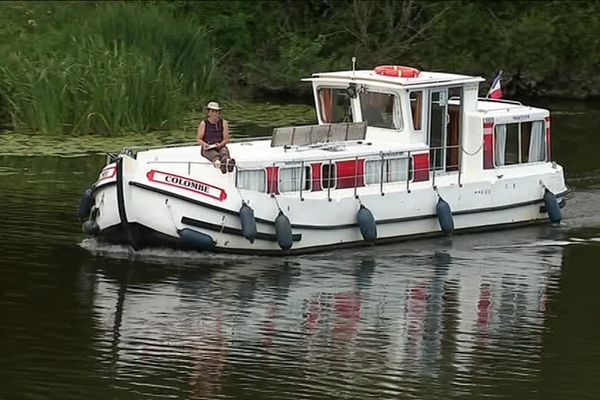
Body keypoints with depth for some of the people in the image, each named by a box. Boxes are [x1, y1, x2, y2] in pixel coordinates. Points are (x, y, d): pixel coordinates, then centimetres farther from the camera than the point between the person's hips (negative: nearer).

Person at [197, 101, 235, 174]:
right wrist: (204, 144, -16)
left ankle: (227, 161, -74)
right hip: (208, 149, -1)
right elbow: (199, 140, 7)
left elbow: (226, 139, 6)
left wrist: (220, 144, -16)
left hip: (220, 146, 1)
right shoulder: (203, 124, 9)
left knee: (224, 151, -36)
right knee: (214, 154, -38)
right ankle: (217, 162, -76)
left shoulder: (224, 123, 12)